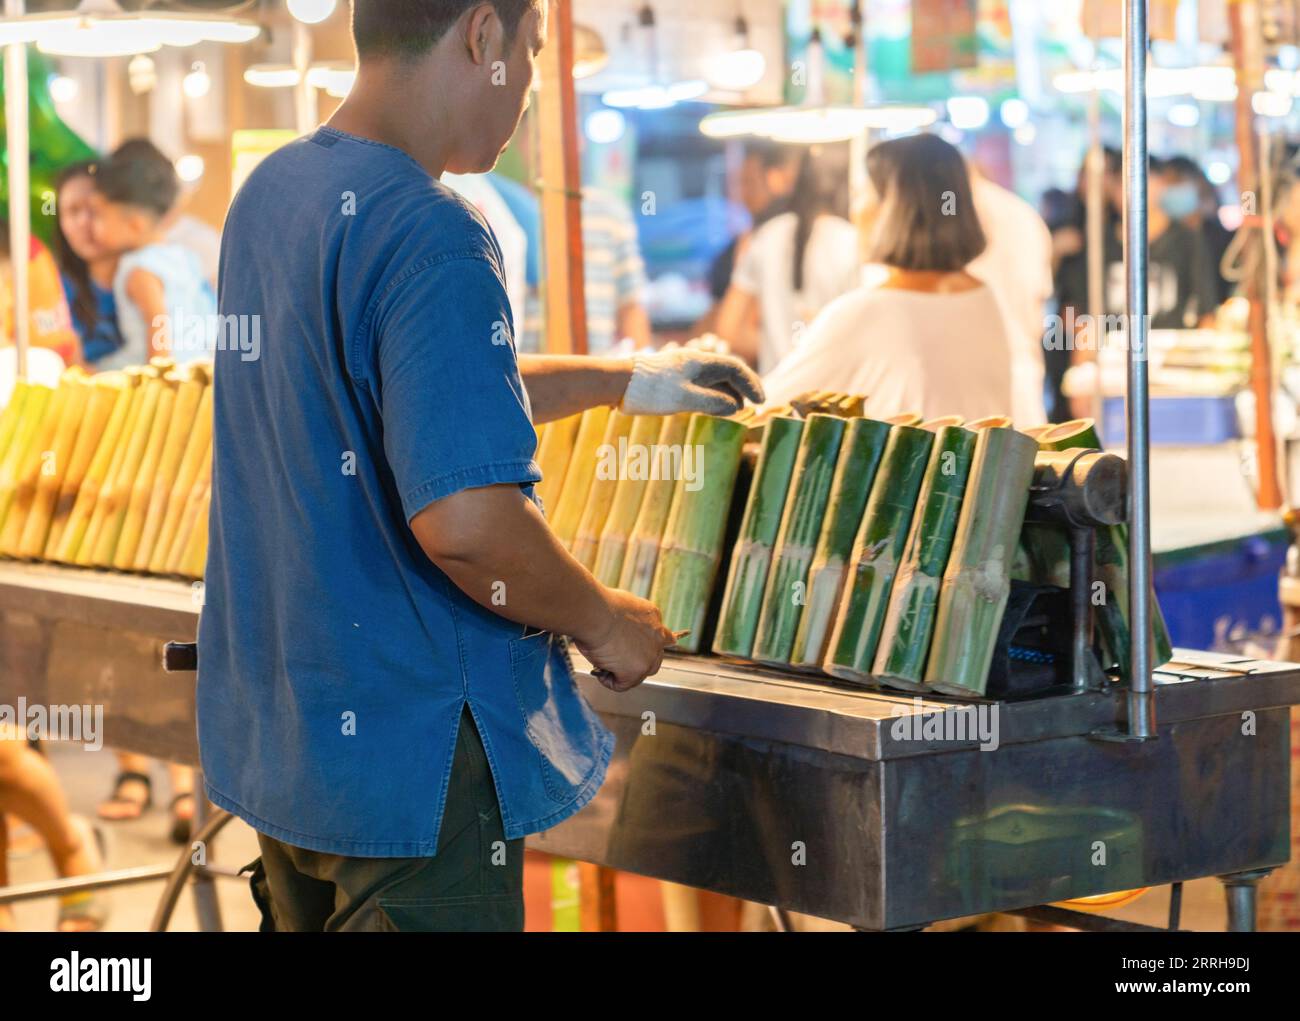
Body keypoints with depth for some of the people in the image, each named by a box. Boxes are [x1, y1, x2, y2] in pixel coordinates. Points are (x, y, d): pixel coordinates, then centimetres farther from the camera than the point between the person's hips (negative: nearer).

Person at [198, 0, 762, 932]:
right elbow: (465, 522, -29)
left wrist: (624, 380, 25)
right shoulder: (430, 235, -23)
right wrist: (604, 621, -11)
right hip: (408, 753, -9)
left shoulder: (269, 192, 7)